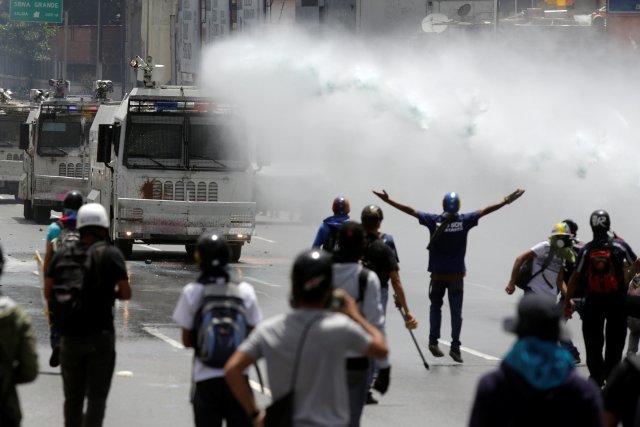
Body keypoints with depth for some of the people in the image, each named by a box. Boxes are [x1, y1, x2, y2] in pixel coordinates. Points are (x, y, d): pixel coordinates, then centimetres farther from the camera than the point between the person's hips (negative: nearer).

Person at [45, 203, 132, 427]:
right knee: (96, 396, -1)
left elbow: (48, 293, 5)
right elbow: (126, 293, -9)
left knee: (72, 396, 15)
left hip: (70, 335, 3)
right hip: (100, 333, -3)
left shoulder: (62, 254, 3)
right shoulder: (110, 254, -7)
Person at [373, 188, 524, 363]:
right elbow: (486, 211, -6)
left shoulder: (434, 221, -9)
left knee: (435, 306, 17)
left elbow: (410, 210, -7)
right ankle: (455, 347, -2)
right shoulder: (464, 221, -10)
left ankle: (433, 341, 9)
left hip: (437, 274, 1)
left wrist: (388, 200, -3)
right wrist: (507, 201, 0)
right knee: (456, 311, 4)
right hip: (457, 275, -1)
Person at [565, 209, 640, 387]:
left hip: (593, 301, 1)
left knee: (593, 342, 11)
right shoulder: (620, 245, -8)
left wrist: (568, 301, 5)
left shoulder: (586, 250, -5)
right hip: (617, 301, -1)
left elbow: (576, 277, -3)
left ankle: (596, 377, 12)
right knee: (614, 341, 9)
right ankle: (611, 375, 10)